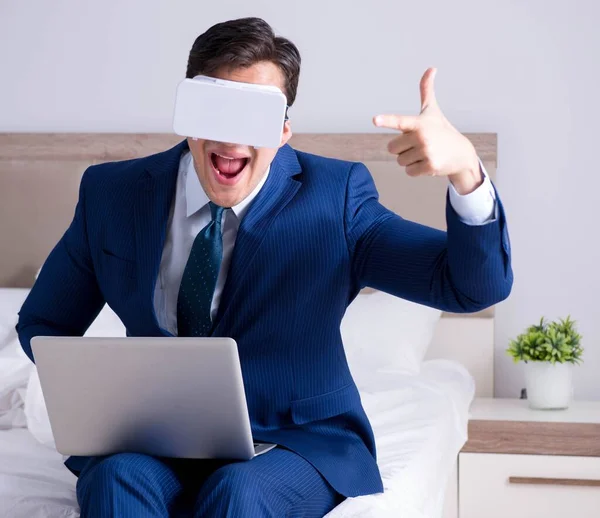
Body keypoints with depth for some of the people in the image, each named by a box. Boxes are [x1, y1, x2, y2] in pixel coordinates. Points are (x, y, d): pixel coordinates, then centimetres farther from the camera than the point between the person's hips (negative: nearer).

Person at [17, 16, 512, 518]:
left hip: (295, 442, -1)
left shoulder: (333, 198, -6)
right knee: (117, 477, -32)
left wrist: (465, 170, -35)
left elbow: (476, 286, -14)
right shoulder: (113, 193, 0)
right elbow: (43, 324, 13)